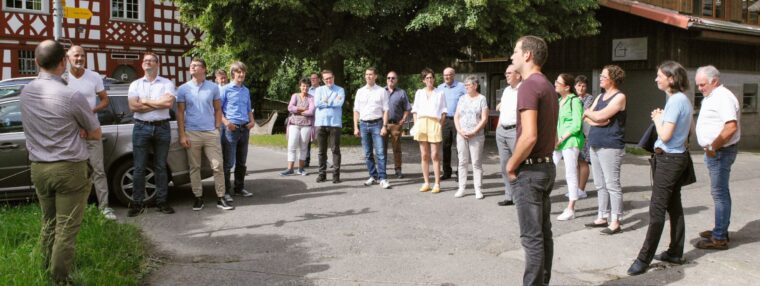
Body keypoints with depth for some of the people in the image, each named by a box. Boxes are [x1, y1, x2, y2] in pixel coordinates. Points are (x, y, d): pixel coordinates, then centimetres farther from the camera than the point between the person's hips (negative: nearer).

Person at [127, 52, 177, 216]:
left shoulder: (167, 83, 4)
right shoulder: (135, 84, 8)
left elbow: (169, 103, -13)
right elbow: (133, 106, -6)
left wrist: (145, 101, -7)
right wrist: (159, 104, -7)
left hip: (162, 128, -1)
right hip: (141, 128, 1)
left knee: (160, 167, 7)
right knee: (139, 168, 2)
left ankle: (161, 201, 13)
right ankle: (137, 203, 8)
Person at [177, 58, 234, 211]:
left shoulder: (213, 88, 6)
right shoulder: (183, 89, 4)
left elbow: (217, 110, 11)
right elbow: (180, 113, 4)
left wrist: (217, 129, 1)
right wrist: (182, 135, -3)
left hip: (211, 132, 0)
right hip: (192, 133, 0)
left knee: (218, 166, -2)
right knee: (194, 167, 5)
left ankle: (221, 198, 5)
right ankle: (198, 198, 14)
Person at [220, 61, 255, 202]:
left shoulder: (246, 91, 15)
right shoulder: (226, 89, -2)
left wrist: (252, 121, 5)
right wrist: (226, 122, -18)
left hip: (244, 129, 6)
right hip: (231, 129, -6)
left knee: (241, 162, 12)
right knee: (229, 163, -6)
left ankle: (239, 188, 22)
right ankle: (226, 191, -1)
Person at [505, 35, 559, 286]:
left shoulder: (529, 86, -17)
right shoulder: (548, 85, 14)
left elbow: (529, 136, -25)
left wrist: (511, 165, -13)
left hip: (529, 170, -9)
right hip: (546, 166, 10)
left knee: (532, 237, -3)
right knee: (543, 233, 14)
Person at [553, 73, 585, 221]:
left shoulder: (575, 101, -9)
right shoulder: (559, 101, 14)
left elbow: (576, 125, -15)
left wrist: (561, 139, -16)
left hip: (570, 141, -8)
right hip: (557, 141, 8)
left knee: (571, 175, -1)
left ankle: (570, 210, 6)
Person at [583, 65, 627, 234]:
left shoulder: (619, 97, -7)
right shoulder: (600, 97, 17)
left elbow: (601, 115, -17)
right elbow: (587, 118, 8)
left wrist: (588, 112, 2)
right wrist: (599, 119, -11)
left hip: (610, 147, -8)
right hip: (595, 145, 8)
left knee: (612, 184, -6)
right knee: (600, 184, 12)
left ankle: (615, 222, -2)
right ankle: (603, 217, 20)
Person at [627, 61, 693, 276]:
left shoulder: (675, 101, -18)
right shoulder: (684, 99, 12)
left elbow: (665, 136, -22)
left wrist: (657, 119, -5)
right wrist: (662, 118, 7)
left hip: (668, 159, -10)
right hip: (677, 157, 10)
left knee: (657, 210, -7)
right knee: (674, 207, 14)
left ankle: (644, 258, -3)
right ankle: (675, 252, 22)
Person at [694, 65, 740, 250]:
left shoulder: (723, 97, -16)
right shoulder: (710, 97, 15)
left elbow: (731, 126, -26)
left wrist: (713, 146, -21)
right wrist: (710, 148, 14)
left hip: (720, 152, -10)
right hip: (714, 152, 10)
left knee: (719, 193, -6)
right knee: (720, 192, 16)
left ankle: (719, 238, -2)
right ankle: (721, 230, 27)